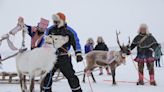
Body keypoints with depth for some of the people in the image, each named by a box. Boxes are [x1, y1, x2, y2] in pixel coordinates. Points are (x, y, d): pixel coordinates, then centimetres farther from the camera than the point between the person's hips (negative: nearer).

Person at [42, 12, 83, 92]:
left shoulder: (69, 31, -3)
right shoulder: (50, 30, 5)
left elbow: (76, 42, -1)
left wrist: (78, 54, -10)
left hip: (64, 58, -3)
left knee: (70, 74, -4)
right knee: (47, 74, 3)